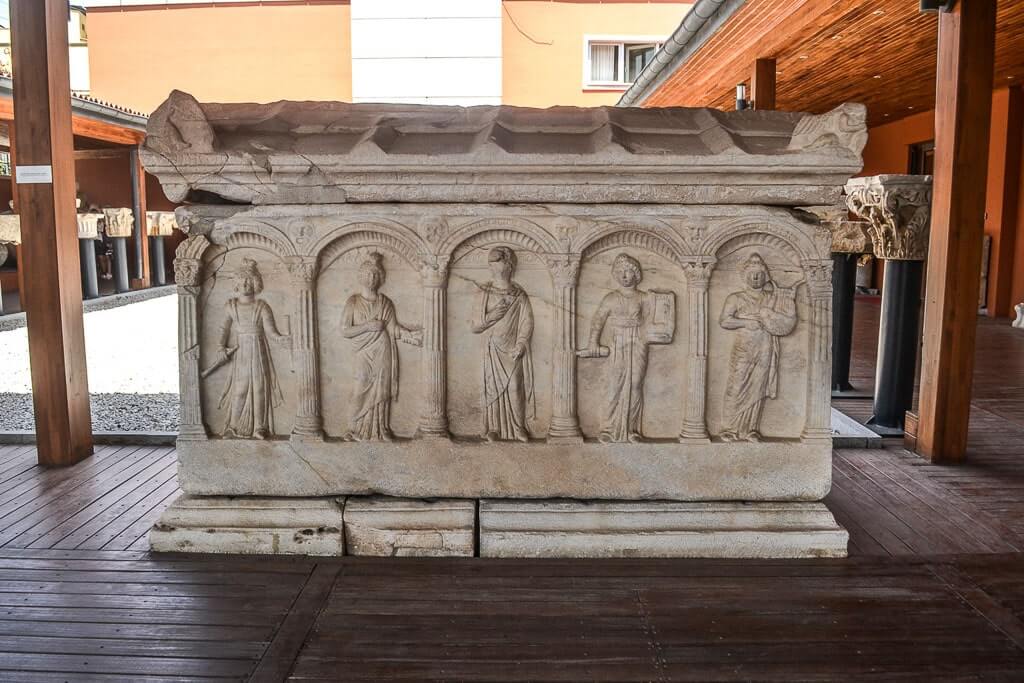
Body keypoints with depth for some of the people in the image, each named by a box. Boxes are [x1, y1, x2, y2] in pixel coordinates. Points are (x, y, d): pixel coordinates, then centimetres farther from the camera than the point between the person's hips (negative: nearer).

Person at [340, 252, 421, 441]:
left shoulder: (386, 303, 8)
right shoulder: (353, 302, -1)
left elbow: (394, 328, 9)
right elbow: (344, 331, -5)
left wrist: (410, 334, -6)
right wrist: (367, 326, -14)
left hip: (382, 355, 2)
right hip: (363, 355, -2)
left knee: (381, 393, 5)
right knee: (360, 394, -2)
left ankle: (380, 430, 15)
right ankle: (355, 430, 12)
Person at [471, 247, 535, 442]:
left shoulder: (519, 295, 3)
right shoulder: (486, 293, 4)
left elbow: (527, 322, -3)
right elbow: (476, 326, 2)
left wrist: (520, 345, -16)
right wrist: (490, 317, -16)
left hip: (513, 350, 0)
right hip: (493, 349, 1)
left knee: (515, 387, -3)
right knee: (493, 386, 1)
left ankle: (518, 428, 7)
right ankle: (493, 428, 9)